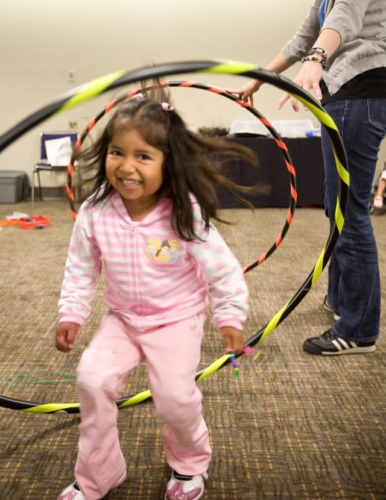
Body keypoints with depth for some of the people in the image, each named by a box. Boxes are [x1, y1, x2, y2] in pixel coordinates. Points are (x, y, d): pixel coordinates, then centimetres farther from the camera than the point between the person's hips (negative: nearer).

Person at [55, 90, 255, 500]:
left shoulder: (186, 215, -23)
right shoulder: (95, 214, -15)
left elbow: (222, 269, -12)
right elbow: (80, 269, 2)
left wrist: (230, 317, -8)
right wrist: (71, 314, -1)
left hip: (177, 320, -2)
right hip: (122, 319, 3)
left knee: (174, 396, -13)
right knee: (92, 378, -15)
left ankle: (189, 463, 26)